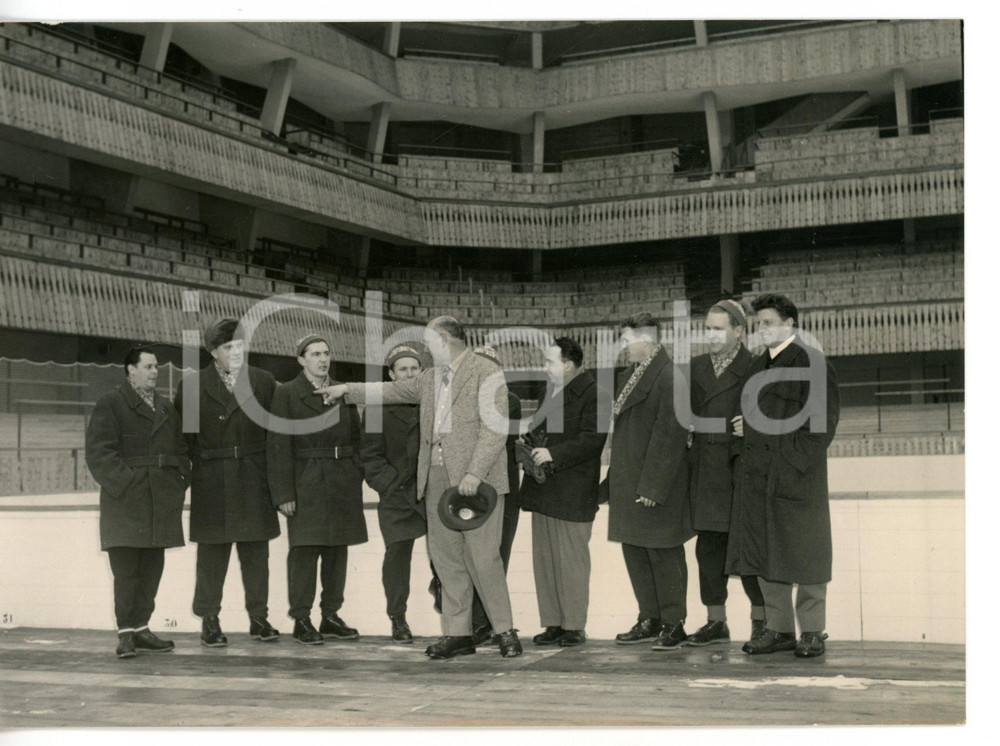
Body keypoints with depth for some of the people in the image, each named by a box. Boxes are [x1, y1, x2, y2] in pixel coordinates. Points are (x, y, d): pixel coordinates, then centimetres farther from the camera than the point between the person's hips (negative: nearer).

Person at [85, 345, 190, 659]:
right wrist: (125, 484, -16)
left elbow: (181, 451, 21)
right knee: (126, 570, -6)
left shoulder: (166, 408, 19)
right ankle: (126, 633, 0)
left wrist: (180, 481, 6)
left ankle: (141, 629, 17)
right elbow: (100, 453, -9)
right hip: (126, 503, -6)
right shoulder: (110, 405, 0)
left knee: (152, 569, 8)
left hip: (161, 504, 6)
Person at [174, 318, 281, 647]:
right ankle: (209, 620, 12)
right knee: (212, 552, 3)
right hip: (211, 483, -2)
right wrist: (199, 465, 0)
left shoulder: (264, 382, 6)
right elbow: (183, 436, 6)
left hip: (254, 481, 2)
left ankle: (258, 617, 17)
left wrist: (270, 473, 4)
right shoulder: (192, 385, 1)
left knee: (256, 550, 7)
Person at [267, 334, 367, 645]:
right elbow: (278, 446, -7)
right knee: (304, 549, -5)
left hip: (343, 482, 5)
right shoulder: (286, 394, -3)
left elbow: (356, 438, 15)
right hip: (306, 482, -5)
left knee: (337, 549, 7)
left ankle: (331, 616, 16)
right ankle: (301, 621, 2)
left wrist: (357, 480, 7)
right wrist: (284, 493, -13)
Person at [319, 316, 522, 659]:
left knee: (484, 557, -6)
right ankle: (457, 634, 13)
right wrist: (348, 390, 28)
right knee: (446, 557, 6)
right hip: (437, 477, 7)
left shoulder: (486, 373, -5)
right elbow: (393, 390, 31)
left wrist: (474, 473, -20)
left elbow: (495, 427, -13)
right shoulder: (431, 378, 19)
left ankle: (505, 631, 6)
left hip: (476, 479, -7)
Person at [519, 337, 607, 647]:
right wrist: (530, 438, 7)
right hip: (543, 490, 9)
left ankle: (575, 626, 8)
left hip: (572, 492, -8)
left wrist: (553, 454, -21)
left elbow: (592, 439, -19)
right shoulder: (549, 389, 16)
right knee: (544, 558, 9)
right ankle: (553, 623, 17)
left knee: (571, 560, -2)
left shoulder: (592, 393, -12)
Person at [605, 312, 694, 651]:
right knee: (635, 551, 14)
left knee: (663, 553, -1)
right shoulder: (632, 374, 14)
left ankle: (673, 624, 10)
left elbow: (670, 434, -20)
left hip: (656, 484, -9)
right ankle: (650, 619, 24)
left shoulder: (669, 377, -16)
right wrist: (614, 480, 15)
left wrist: (652, 487, -21)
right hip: (629, 483, 9)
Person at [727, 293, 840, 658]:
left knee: (803, 552, 0)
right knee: (763, 552, 8)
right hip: (758, 476, 7)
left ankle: (812, 631, 9)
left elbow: (825, 417, -12)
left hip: (796, 474, -7)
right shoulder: (757, 366, 17)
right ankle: (779, 629, 17)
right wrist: (748, 427, 5)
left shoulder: (811, 363, -6)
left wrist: (799, 461, -17)